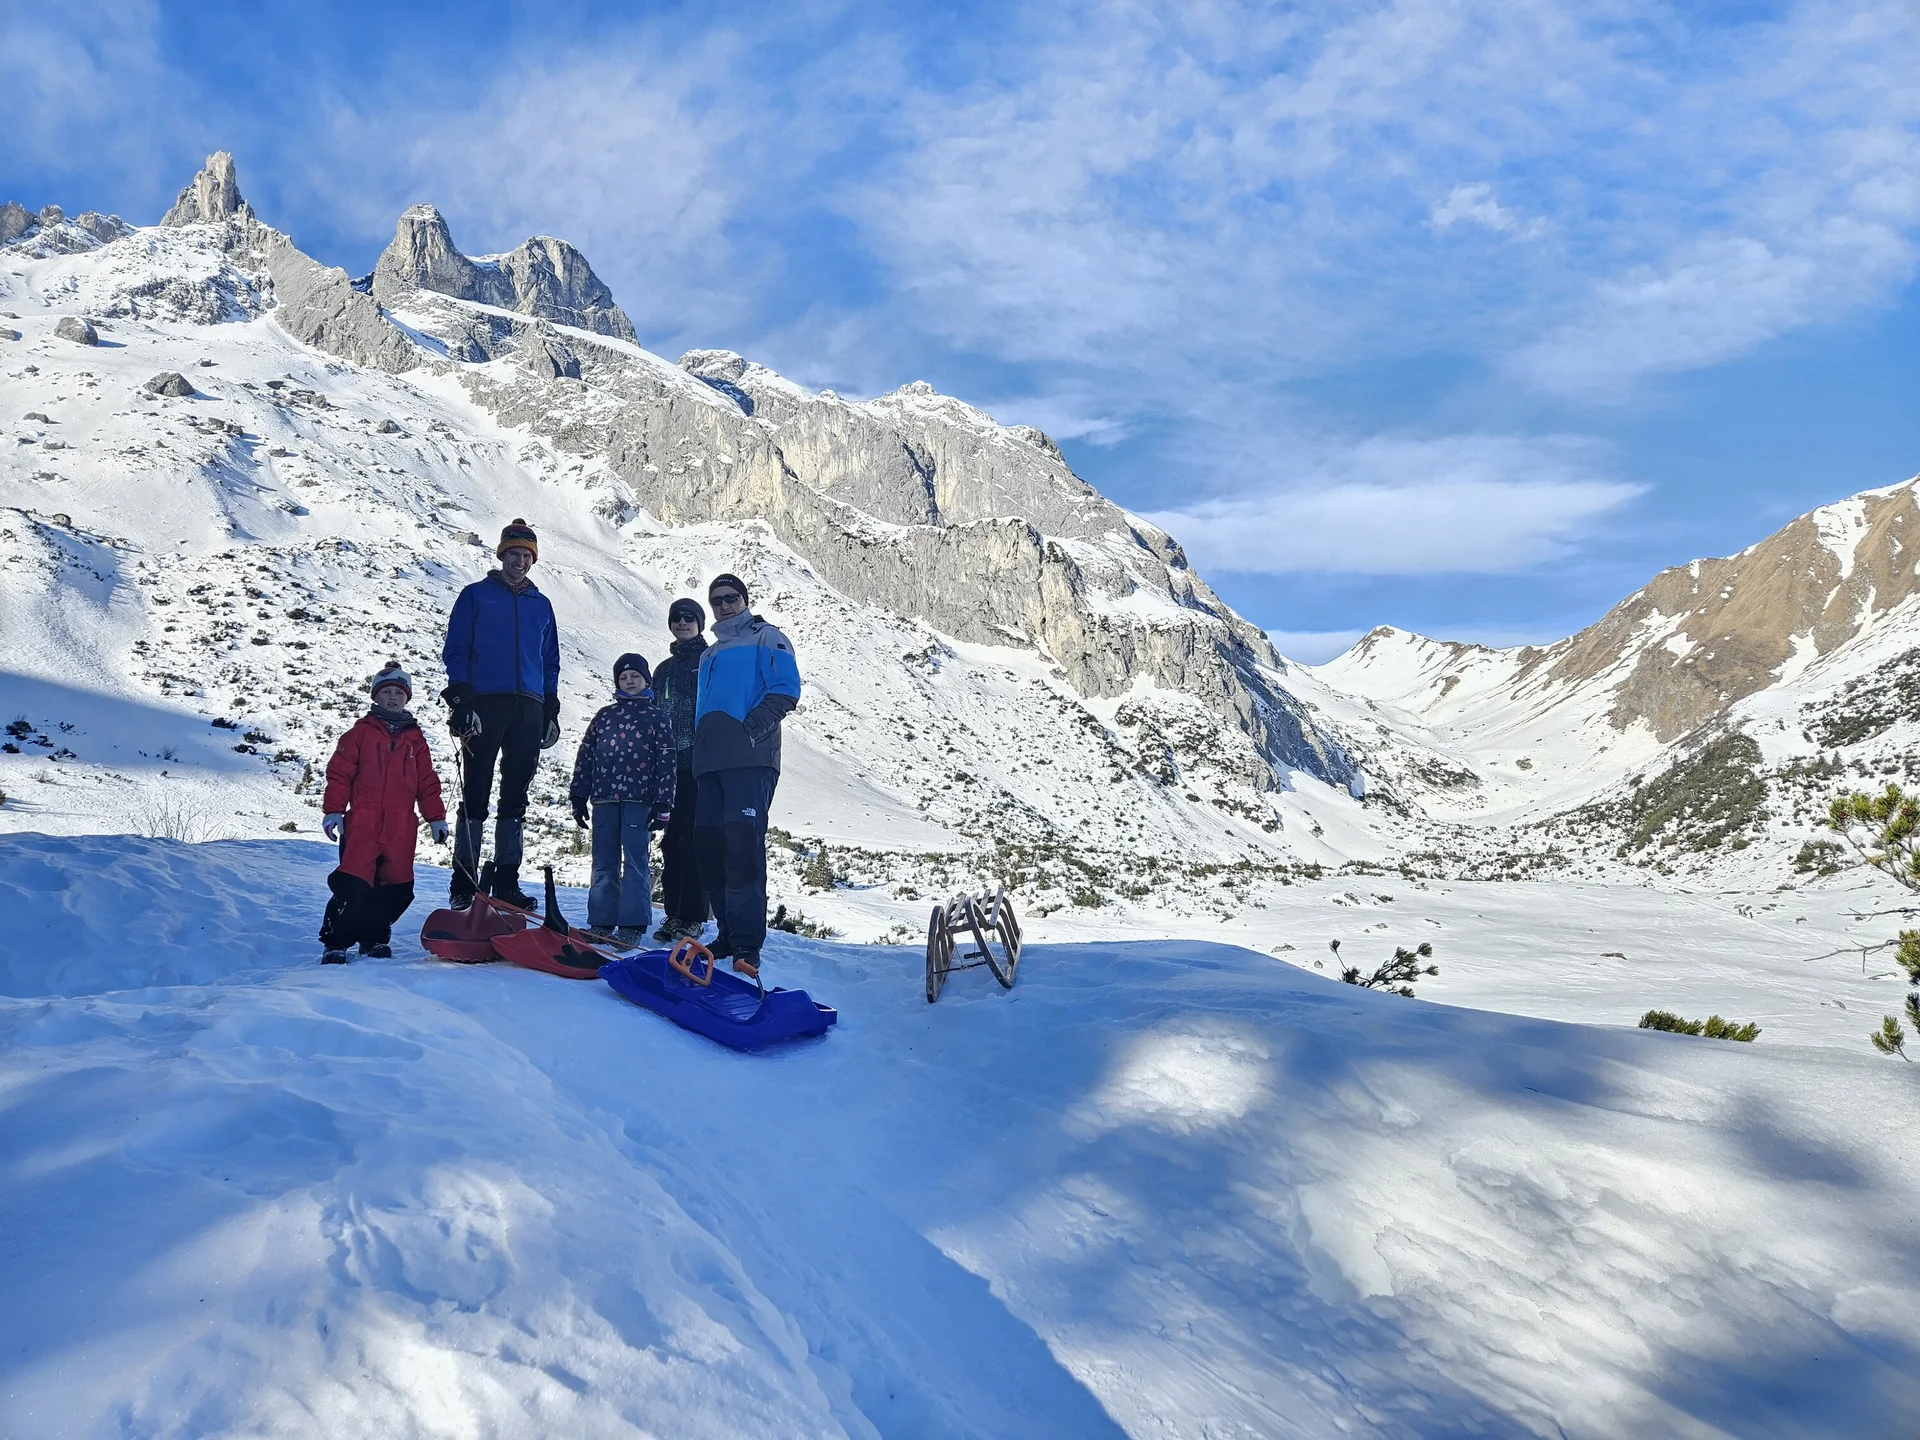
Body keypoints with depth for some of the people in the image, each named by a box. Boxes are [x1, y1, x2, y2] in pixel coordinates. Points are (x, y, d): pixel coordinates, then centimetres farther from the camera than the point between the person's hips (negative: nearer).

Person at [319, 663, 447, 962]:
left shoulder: (415, 740, 16)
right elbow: (339, 772, 3)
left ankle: (375, 937, 20)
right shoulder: (361, 732, 7)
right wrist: (333, 811, -5)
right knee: (352, 885, -11)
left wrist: (436, 818, 11)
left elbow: (427, 783, 16)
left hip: (401, 828, 3)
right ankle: (336, 943, -1)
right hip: (362, 823, -3)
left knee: (395, 887, 4)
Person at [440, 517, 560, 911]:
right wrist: (461, 702, -9)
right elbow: (455, 652, 2)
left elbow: (550, 663, 22)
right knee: (475, 795, -5)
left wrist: (551, 712, 13)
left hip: (529, 709, 4)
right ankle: (463, 882, -2)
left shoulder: (540, 605, 19)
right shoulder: (476, 596, 8)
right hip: (485, 704, -4)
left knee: (516, 798, 4)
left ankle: (506, 882, 8)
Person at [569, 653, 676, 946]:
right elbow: (585, 755, 14)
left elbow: (666, 763, 2)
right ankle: (601, 921, 10)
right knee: (604, 863, 6)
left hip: (638, 800, -3)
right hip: (604, 799, 3)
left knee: (635, 862, -5)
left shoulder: (655, 718, 7)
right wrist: (579, 797, 7)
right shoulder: (604, 715, 16)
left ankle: (632, 925, -4)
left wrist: (662, 805, -5)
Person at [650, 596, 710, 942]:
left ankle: (693, 917, -4)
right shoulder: (664, 669, 20)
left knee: (692, 839, -8)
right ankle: (674, 914, 11)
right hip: (669, 764, 6)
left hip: (701, 763, -6)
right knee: (671, 840, 5)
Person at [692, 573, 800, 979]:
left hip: (749, 760, -8)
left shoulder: (766, 638, 7)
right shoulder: (711, 654, 29)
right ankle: (729, 933, 13)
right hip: (710, 764, 8)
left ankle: (747, 943, -20)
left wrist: (749, 730, -15)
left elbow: (785, 690, -6)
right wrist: (700, 747, 15)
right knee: (709, 846, 3)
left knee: (743, 844, -17)